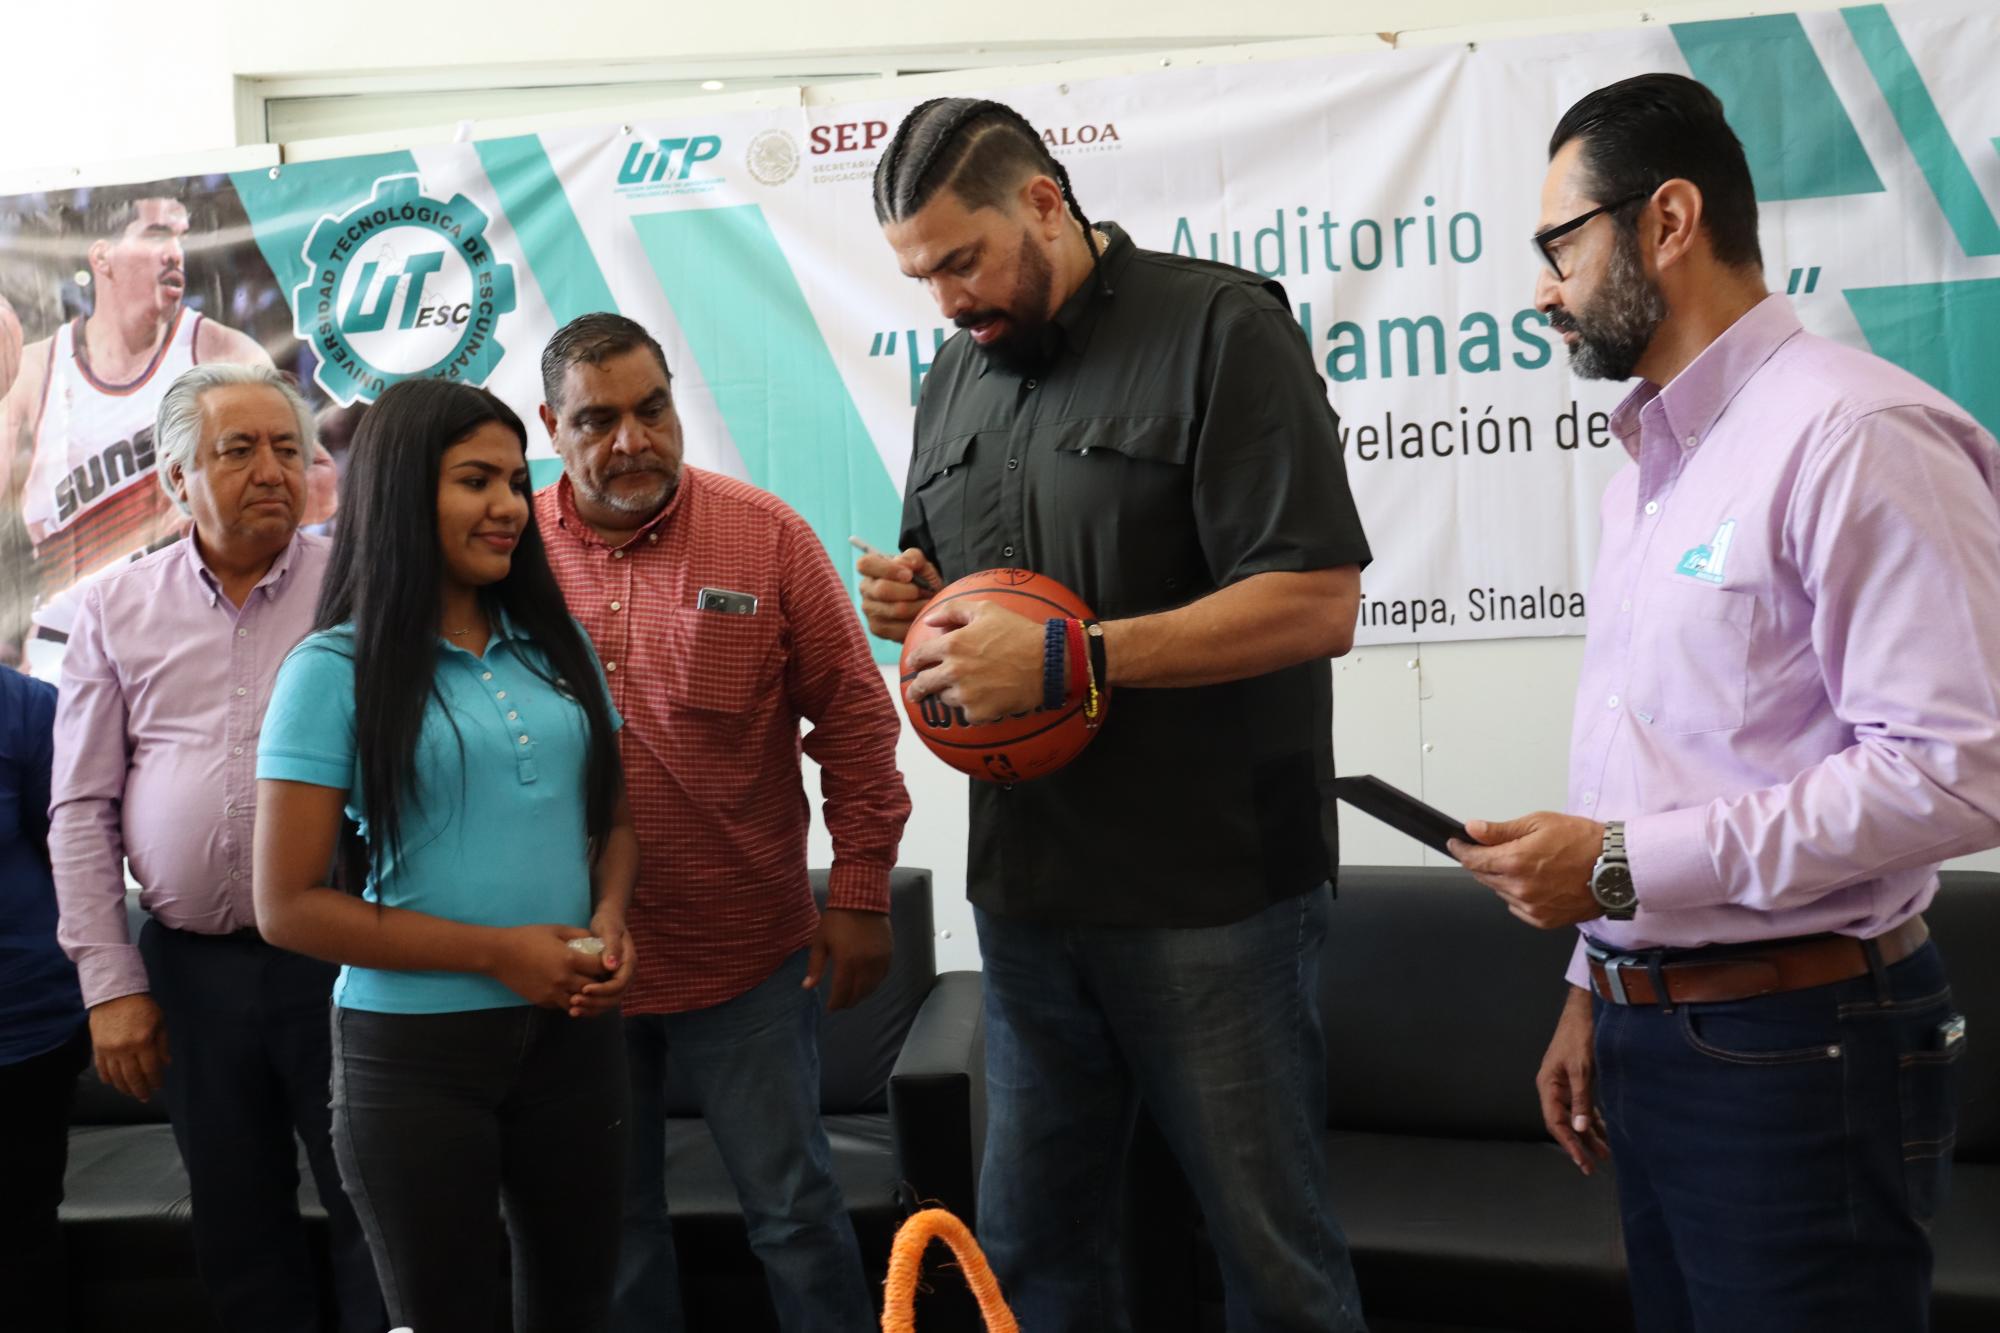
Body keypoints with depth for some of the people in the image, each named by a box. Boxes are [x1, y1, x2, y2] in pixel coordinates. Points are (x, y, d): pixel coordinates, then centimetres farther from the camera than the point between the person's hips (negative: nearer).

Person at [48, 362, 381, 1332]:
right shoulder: (117, 610, 4)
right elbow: (83, 808, 6)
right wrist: (109, 983, 2)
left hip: (338, 955, -2)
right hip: (190, 964, 3)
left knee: (374, 1215, 7)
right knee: (237, 1228, 16)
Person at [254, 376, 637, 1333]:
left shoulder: (556, 644, 6)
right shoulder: (335, 671, -9)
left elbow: (615, 816, 14)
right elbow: (288, 907, -10)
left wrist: (610, 917, -7)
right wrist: (495, 951, -15)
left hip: (572, 1031, 4)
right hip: (413, 1048, -4)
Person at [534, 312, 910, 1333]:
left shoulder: (766, 535, -5)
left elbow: (855, 720, -3)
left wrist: (861, 898, -4)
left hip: (749, 957, -2)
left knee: (793, 1207, 10)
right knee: (611, 1221, 17)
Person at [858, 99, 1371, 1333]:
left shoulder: (1221, 328, -10)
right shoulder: (958, 371, 13)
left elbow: (1316, 604, -18)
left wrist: (1065, 658, -22)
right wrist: (913, 597, 1)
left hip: (1210, 893, -6)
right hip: (1027, 890, 7)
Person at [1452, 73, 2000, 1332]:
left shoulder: (1853, 433, -14)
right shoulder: (1653, 463, 14)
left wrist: (1626, 863, -19)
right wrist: (1598, 985, 16)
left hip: (1793, 1042, -8)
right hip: (1652, 1029, 8)